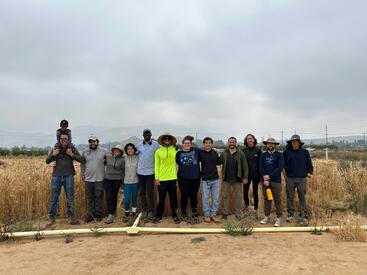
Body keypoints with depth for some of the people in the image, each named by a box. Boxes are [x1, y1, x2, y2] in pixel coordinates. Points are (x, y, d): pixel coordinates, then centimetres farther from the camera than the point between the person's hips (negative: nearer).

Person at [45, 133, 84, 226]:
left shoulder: (72, 149, 2)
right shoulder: (55, 149, 6)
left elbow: (81, 160, -2)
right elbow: (47, 161, 7)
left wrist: (72, 155, -14)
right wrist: (53, 155, -11)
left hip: (68, 176, -1)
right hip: (56, 176, 1)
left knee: (70, 198, 6)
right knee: (54, 198, 7)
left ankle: (71, 217, 16)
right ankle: (51, 218, 19)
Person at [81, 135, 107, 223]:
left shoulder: (103, 151, 0)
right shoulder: (85, 152, 7)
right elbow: (82, 164, 13)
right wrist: (82, 174, 10)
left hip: (99, 179, -2)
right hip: (88, 179, 2)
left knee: (98, 197, 4)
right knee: (90, 198, 9)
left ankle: (98, 214, 15)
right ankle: (91, 214, 20)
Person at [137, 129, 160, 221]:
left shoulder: (155, 144, -4)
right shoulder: (139, 145, 4)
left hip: (150, 172, -3)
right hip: (140, 171, 3)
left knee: (150, 192, 1)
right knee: (142, 192, 10)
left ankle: (151, 211, 13)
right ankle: (144, 210, 21)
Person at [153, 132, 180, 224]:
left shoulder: (175, 150, 1)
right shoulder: (158, 151, -1)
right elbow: (156, 165, 0)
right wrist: (156, 178, -4)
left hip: (172, 178, 1)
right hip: (161, 179, -1)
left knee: (173, 198, 9)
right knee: (161, 198, 8)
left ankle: (174, 215, 23)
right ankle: (159, 215, 23)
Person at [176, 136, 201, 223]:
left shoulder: (196, 150, 3)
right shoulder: (179, 153, 4)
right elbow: (177, 163, 17)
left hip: (195, 178, 1)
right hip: (183, 179, 0)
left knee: (194, 196, 7)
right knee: (185, 196, 6)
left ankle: (194, 214, 20)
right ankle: (183, 212, 30)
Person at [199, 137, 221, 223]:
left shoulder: (215, 153, 4)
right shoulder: (200, 153, -5)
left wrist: (219, 156, 7)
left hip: (215, 179, 3)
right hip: (205, 180, -3)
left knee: (215, 198, 7)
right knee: (205, 198, 5)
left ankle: (213, 215, 20)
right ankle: (206, 215, 19)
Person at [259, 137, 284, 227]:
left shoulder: (279, 155, 0)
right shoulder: (263, 155, 9)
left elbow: (280, 168, -10)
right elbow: (261, 167, 3)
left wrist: (269, 176, -16)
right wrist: (264, 177, -12)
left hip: (276, 180, -3)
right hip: (265, 180, 3)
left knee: (277, 199, 2)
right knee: (266, 199, 10)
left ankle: (279, 218, 12)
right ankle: (266, 216, 20)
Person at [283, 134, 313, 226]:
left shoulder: (305, 152, 5)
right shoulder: (286, 152, 3)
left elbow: (309, 164, 12)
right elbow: (282, 164, 11)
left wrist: (309, 172, 0)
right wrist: (285, 174, 6)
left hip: (302, 179, 0)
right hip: (290, 179, 0)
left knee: (302, 198, 3)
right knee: (290, 197, 7)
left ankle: (304, 216, 11)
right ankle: (290, 214, 19)